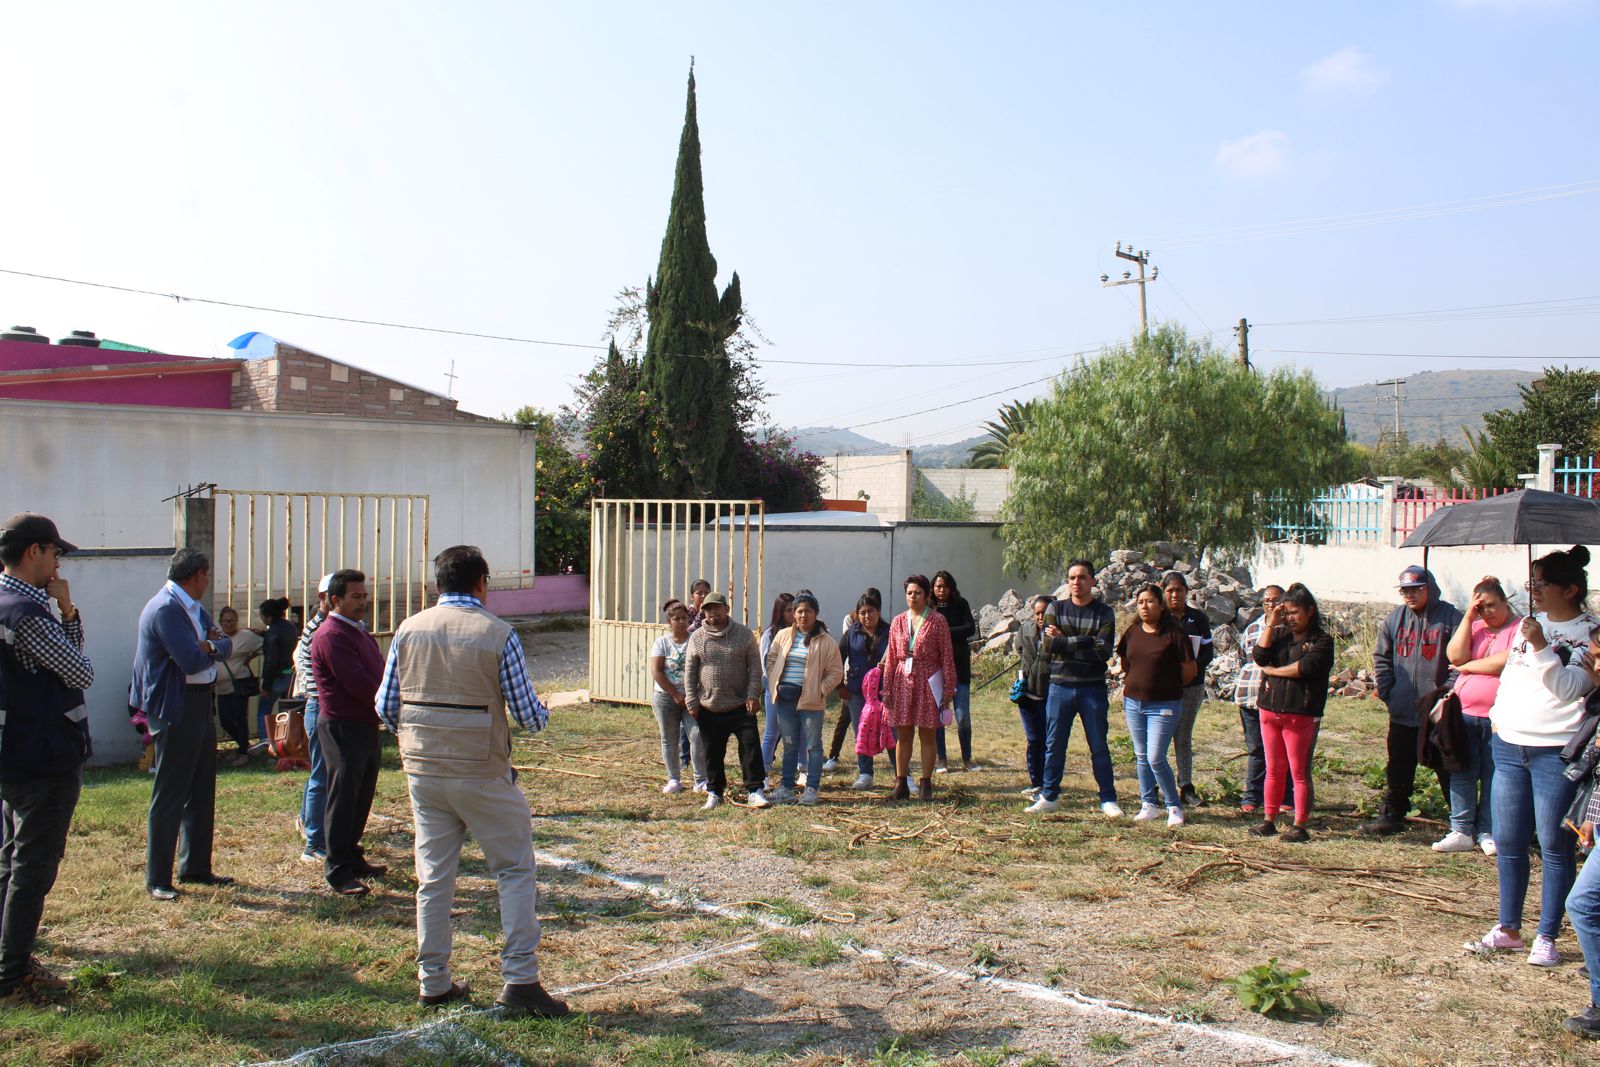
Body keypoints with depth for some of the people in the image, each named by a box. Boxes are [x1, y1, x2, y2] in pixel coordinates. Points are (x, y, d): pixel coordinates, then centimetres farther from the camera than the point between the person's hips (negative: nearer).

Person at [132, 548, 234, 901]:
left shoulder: (193, 608, 13)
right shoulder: (165, 609, -18)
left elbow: (226, 645, 8)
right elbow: (192, 661, -25)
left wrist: (210, 646, -14)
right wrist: (213, 649, -5)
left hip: (201, 706, 10)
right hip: (175, 710, -10)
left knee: (201, 792, 15)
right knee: (169, 796, -3)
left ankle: (196, 867, 25)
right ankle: (157, 879, 5)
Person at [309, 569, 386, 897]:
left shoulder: (358, 631, 17)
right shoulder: (332, 635, -16)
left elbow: (378, 673, 16)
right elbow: (357, 684, -22)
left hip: (365, 724, 10)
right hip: (342, 726, -10)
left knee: (362, 794, 16)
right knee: (343, 798, -3)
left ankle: (352, 857, 27)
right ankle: (338, 870, 4)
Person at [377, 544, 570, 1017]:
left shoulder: (408, 631, 2)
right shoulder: (498, 635, -10)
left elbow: (385, 706, 5)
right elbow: (529, 716, -8)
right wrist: (542, 713, 15)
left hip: (422, 771, 5)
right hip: (481, 774, -4)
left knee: (433, 876, 14)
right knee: (515, 871, 7)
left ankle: (434, 982, 20)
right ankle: (519, 980, 3)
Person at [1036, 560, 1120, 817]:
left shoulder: (1104, 613, 1)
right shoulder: (1056, 609, 5)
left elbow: (1103, 651, -13)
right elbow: (1048, 643, -11)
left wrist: (1065, 642, -12)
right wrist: (1085, 640, -14)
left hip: (1093, 688, -1)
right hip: (1060, 687, 1)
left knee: (1099, 747, 4)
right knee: (1054, 745, 7)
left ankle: (1108, 800, 13)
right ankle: (1049, 796, 18)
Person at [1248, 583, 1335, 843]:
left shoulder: (1321, 640, -2)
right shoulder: (1279, 633, 13)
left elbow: (1306, 667, -16)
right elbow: (1259, 656, -1)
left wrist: (1273, 670, -5)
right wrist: (1272, 624, -4)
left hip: (1300, 713, -4)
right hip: (1269, 709, 5)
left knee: (1299, 771, 0)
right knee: (1274, 769, 10)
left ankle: (1300, 825, 6)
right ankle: (1269, 819, 17)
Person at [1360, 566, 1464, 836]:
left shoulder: (1450, 617, -7)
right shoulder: (1395, 618, 7)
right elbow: (1381, 656, 13)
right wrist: (1386, 690, 2)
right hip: (1402, 712, 5)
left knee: (1448, 769, 5)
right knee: (1398, 769, 14)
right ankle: (1392, 815, 26)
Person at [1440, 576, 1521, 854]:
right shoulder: (1474, 626, 13)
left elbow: (1508, 661, -18)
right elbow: (1455, 656, -3)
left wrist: (1468, 666, -5)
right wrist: (1468, 616, -5)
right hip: (1464, 714, 5)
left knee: (1494, 777, 3)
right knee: (1462, 774, 5)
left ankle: (1487, 832, 14)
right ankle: (1462, 832, 11)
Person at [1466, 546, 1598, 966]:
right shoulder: (1530, 624, 14)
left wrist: (1542, 649, -25)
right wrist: (1498, 715, 17)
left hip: (1557, 751, -7)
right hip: (1509, 746, 7)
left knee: (1554, 846, 0)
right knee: (1507, 843, 10)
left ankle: (1546, 938, 8)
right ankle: (1508, 929, 19)